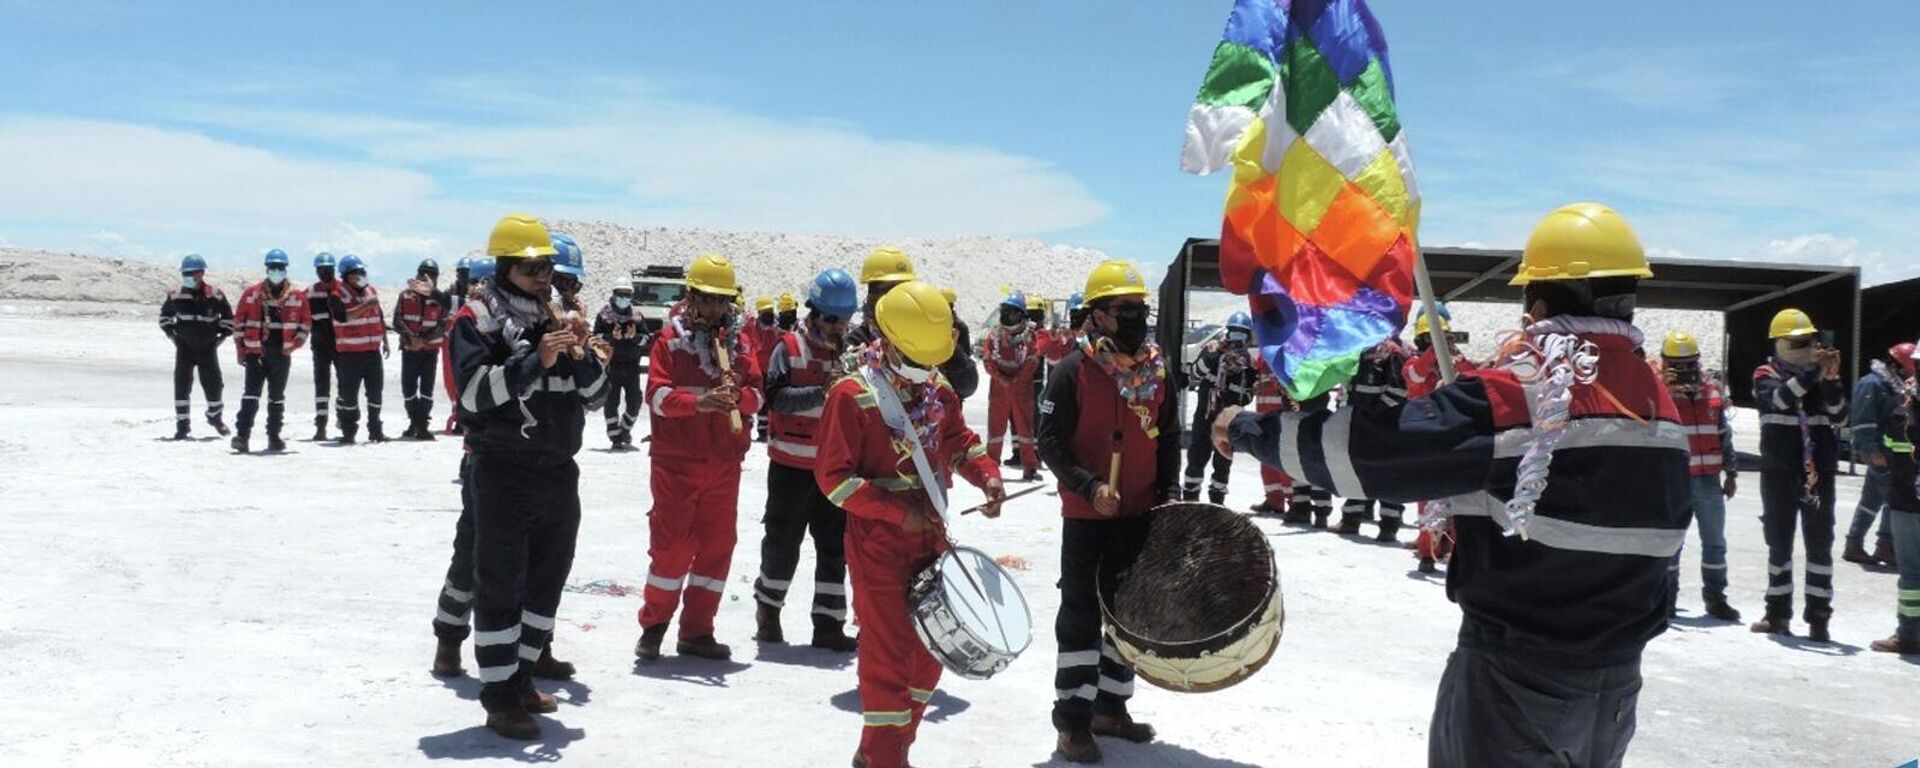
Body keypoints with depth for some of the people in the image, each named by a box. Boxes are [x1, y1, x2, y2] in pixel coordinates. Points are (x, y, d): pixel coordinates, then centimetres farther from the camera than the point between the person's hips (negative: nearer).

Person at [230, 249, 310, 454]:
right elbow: (239, 321, 4)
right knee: (251, 395, -10)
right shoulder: (251, 293, 0)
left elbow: (305, 323, 9)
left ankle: (274, 437, 19)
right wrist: (241, 348, 1)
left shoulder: (297, 296, 4)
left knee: (277, 398, 11)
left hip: (282, 355, 2)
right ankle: (241, 435, -13)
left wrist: (294, 344, -2)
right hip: (255, 352, -2)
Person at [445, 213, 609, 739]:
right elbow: (475, 391, -19)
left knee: (547, 579, 14)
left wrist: (584, 356, -8)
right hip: (503, 474, -6)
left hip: (558, 472, 7)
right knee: (500, 583, 0)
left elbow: (595, 395, 10)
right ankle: (500, 696, 6)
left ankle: (522, 675, 28)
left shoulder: (559, 319, 13)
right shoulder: (478, 319, -5)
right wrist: (537, 361, -25)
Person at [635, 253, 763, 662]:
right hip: (677, 459, -4)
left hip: (725, 461, 4)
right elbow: (657, 393, -11)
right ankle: (654, 625, 16)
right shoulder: (670, 338, -2)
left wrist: (738, 396, -18)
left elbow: (756, 395, 4)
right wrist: (698, 402, -27)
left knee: (717, 544, 7)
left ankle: (697, 630, 19)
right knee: (672, 543, -1)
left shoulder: (740, 341, 8)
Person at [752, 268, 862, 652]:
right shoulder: (789, 347, -6)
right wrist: (821, 392, -27)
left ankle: (829, 625, 12)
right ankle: (768, 608, 29)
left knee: (835, 547, 5)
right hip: (792, 465, -4)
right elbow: (776, 397, -16)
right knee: (783, 541, 8)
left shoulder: (849, 350, 6)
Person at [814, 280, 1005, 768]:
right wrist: (898, 511, -21)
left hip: (931, 537, 7)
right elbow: (834, 477, -17)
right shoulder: (852, 396, -16)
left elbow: (958, 441, 16)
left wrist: (986, 475, -5)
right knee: (889, 653, -3)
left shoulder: (937, 389, 4)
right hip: (878, 544, -7)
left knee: (930, 647, 14)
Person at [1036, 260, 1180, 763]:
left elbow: (1170, 437, 13)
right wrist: (1090, 488, -24)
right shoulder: (1073, 371, -12)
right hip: (1087, 515, -6)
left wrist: (1170, 489, 1)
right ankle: (1073, 720, 8)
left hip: (1141, 514, 6)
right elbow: (1051, 442, -14)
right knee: (1082, 615, 0)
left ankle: (1111, 707, 29)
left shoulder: (1157, 369, 4)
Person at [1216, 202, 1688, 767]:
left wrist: (1249, 428, -7)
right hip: (1618, 678, 7)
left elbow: (1367, 449, -20)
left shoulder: (1515, 396, -20)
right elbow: (1659, 532, 12)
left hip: (1515, 676, -7)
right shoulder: (1659, 401, 3)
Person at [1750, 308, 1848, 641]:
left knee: (1820, 543, -1)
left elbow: (1837, 413, -6)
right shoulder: (1766, 375, 1)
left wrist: (1831, 379, -21)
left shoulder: (1821, 375, 8)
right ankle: (1778, 613, 15)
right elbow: (1778, 399, -21)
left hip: (1819, 470, 1)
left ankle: (1818, 616, 2)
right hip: (1779, 470, -1)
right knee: (1779, 542, 6)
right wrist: (1812, 373, -31)